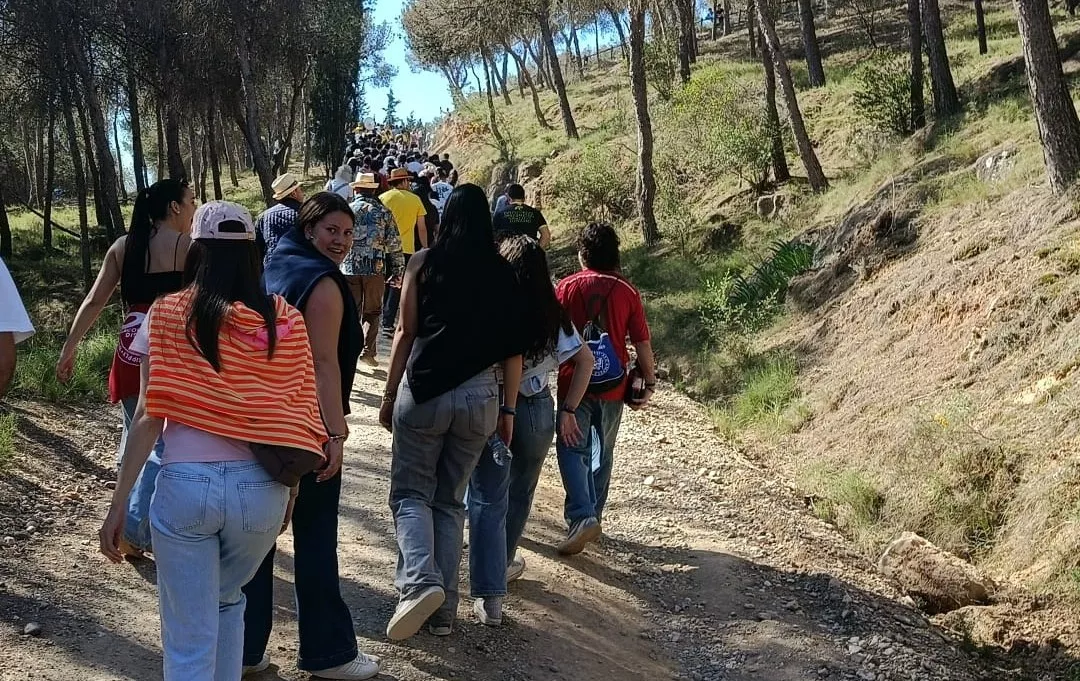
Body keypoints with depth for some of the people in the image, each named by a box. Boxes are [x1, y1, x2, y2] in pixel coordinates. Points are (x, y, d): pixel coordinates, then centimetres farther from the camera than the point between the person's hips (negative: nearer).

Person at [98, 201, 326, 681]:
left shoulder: (168, 316, -2)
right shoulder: (286, 321, 3)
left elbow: (149, 417, -5)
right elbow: (299, 416, 5)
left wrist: (118, 505, 0)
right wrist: (290, 490, 18)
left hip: (186, 484, -2)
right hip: (261, 486, 3)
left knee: (189, 642, 9)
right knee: (227, 601, 30)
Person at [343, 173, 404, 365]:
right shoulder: (383, 212, 1)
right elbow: (394, 244, 0)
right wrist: (399, 271, 6)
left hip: (349, 268, 0)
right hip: (375, 269, 0)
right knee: (372, 312, 12)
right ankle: (368, 351, 5)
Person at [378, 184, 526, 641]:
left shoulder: (424, 263, -1)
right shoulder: (503, 273, 4)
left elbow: (406, 332, 0)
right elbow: (513, 347, 3)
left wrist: (389, 395, 7)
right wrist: (508, 409, 10)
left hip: (424, 391, -2)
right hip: (480, 397, 3)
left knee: (411, 494, 9)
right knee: (451, 501, 14)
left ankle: (420, 582, -15)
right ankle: (444, 610, 14)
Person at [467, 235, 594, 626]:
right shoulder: (553, 316, 0)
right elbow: (585, 361, 5)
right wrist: (568, 410, 8)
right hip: (536, 410, 4)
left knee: (488, 500, 1)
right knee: (519, 493, 23)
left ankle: (489, 596, -5)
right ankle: (502, 564, 44)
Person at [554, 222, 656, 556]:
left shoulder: (567, 287, -5)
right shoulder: (627, 291, -1)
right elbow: (642, 343, -1)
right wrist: (649, 382, 9)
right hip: (613, 387, 3)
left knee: (572, 449, 0)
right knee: (602, 453, 17)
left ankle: (582, 517, -19)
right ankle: (593, 517, 26)